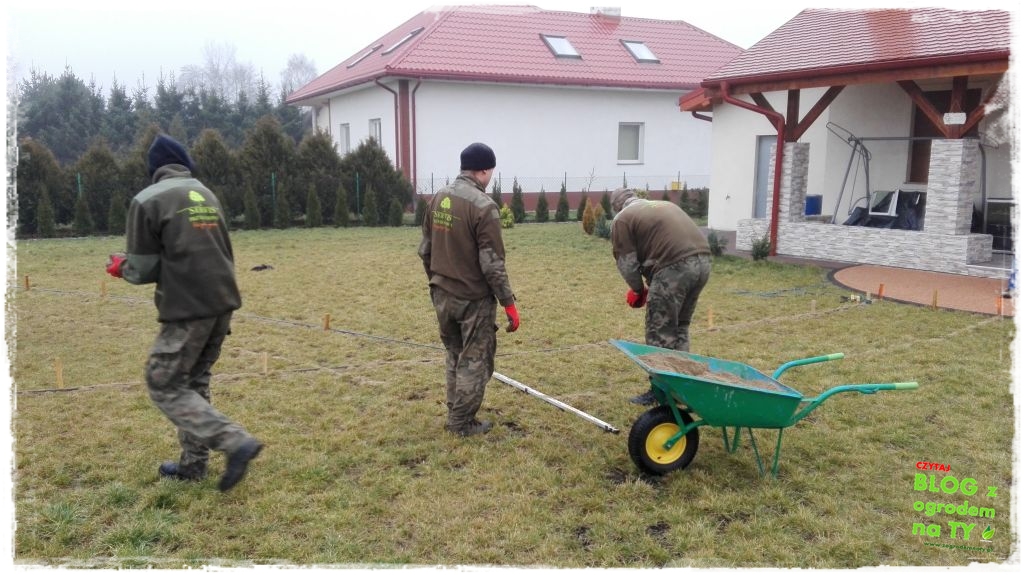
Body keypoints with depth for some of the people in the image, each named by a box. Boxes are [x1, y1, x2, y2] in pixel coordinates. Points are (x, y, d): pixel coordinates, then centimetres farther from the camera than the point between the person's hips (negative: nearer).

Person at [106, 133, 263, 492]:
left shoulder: (147, 200, -6)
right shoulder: (207, 194, 14)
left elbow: (143, 270, -5)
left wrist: (121, 266, 16)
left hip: (187, 308, -7)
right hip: (223, 302, 7)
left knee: (164, 386, 4)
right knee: (194, 381, 19)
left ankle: (235, 442, -9)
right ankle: (193, 463, 24)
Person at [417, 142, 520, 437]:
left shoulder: (438, 198, 5)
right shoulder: (483, 205, -18)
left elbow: (425, 249, 11)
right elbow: (492, 263, -19)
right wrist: (509, 302, -13)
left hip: (442, 295, 7)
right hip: (474, 299, -7)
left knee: (454, 355, 21)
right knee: (474, 360, 6)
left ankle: (455, 414, 31)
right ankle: (463, 422, 15)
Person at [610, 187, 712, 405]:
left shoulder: (623, 218, 9)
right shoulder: (665, 205, 31)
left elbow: (626, 262, 4)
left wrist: (638, 289, 21)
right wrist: (654, 286, 28)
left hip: (676, 267, -8)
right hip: (702, 261, 8)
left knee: (660, 331, 4)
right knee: (680, 327, 21)